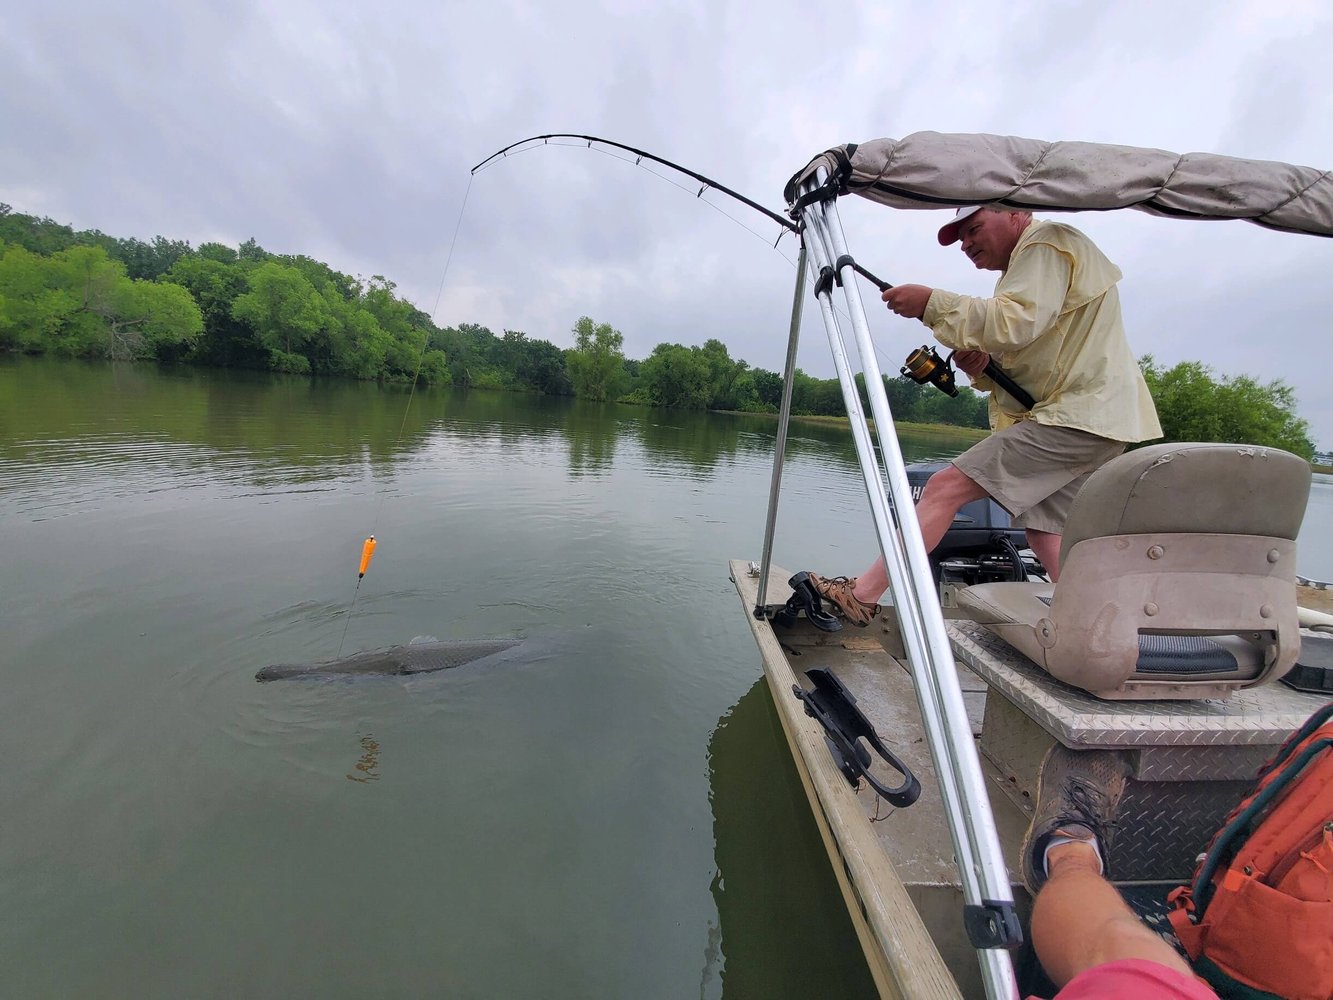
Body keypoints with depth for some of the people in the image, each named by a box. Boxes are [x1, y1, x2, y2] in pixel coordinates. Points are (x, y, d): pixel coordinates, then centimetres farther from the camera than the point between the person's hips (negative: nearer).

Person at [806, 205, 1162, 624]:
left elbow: (1017, 322, -22)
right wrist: (982, 365, 6)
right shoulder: (1024, 264, 27)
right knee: (1045, 533, 9)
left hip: (1079, 418, -11)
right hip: (1091, 420, 11)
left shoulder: (1047, 242, -3)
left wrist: (932, 304, -17)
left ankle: (862, 593, -21)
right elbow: (1024, 367, 28)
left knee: (946, 488, -20)